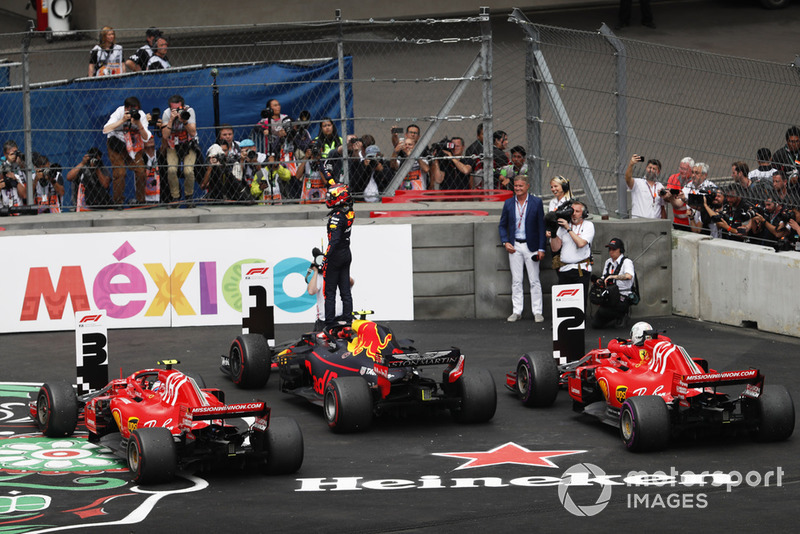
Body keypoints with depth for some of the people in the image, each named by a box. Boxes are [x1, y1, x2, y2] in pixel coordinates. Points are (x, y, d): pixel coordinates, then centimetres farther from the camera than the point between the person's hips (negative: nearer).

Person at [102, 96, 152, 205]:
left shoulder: (141, 115, -13)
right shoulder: (119, 112, -21)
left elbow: (146, 138, -17)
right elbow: (105, 130, -32)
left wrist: (138, 124, -33)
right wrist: (122, 120, -38)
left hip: (132, 145, 3)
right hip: (116, 143, -3)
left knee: (141, 171, -9)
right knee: (119, 173, -15)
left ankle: (141, 201, 7)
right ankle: (118, 202, -1)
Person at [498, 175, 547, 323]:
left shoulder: (536, 202, -3)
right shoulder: (508, 203, 5)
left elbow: (541, 226, -2)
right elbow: (502, 225, 12)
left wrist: (541, 248, -7)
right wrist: (505, 242, -3)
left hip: (531, 246, -2)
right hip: (514, 246, 2)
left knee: (534, 281, 1)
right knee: (516, 281, 5)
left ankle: (537, 312, 7)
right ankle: (516, 311, 11)